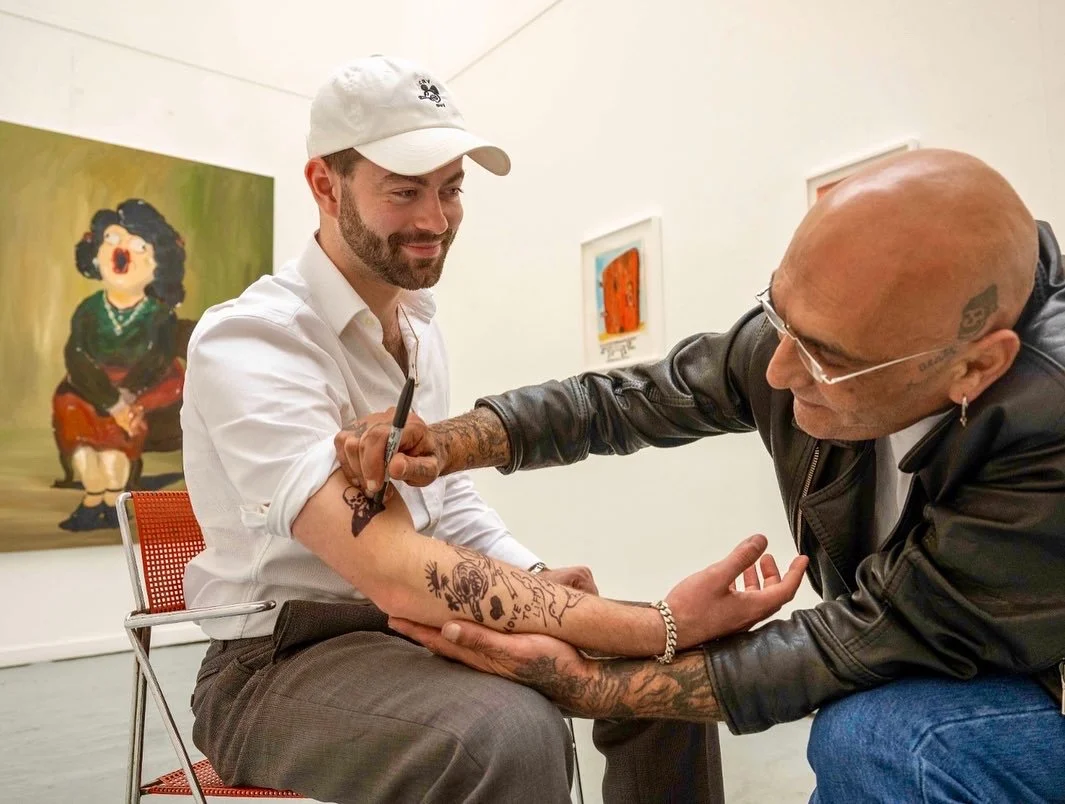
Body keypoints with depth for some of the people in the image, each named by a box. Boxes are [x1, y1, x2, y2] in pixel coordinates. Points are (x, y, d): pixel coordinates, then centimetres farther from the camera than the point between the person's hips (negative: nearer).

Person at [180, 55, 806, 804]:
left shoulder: (420, 319, 6)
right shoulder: (249, 343, -22)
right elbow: (395, 570, -34)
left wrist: (534, 576, -5)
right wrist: (664, 625, -35)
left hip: (422, 624, 7)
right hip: (287, 660, -7)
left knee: (666, 672, 0)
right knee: (511, 734, -36)